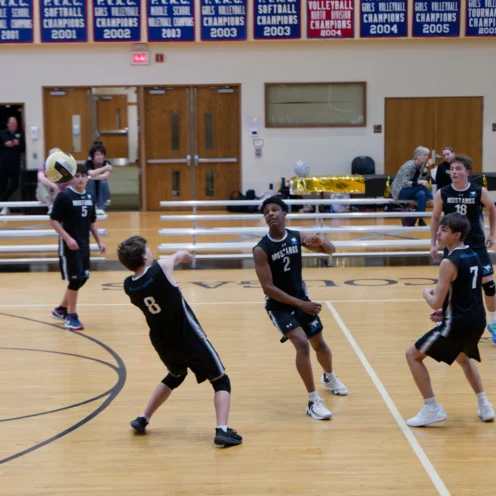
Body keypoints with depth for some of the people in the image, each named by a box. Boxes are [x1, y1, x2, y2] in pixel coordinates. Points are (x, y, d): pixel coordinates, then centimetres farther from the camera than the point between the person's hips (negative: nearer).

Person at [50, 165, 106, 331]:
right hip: (70, 245, -7)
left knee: (83, 278, 12)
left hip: (84, 245, 7)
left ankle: (61, 309, 29)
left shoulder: (88, 197, 8)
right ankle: (71, 316, 6)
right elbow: (54, 220, -13)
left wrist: (99, 241, 12)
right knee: (75, 279, -7)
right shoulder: (64, 196, -12)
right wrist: (67, 238, -22)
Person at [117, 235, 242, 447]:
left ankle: (142, 419, 34)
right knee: (221, 381, 8)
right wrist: (185, 254, 24)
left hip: (162, 342, 6)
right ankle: (222, 430, -10)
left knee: (175, 376, 34)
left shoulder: (128, 285, -10)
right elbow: (180, 255, 4)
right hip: (189, 339, -6)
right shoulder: (161, 268, -21)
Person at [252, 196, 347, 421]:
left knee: (319, 344, 17)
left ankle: (329, 377, 50)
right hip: (279, 305, -5)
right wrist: (300, 304, -27)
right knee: (301, 344, -22)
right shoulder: (261, 249, -21)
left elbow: (330, 251, 0)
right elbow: (268, 288, -22)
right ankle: (313, 401, -13)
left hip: (301, 298, 5)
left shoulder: (297, 237, -9)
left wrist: (320, 241, -24)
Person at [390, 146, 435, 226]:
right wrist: (419, 182, -39)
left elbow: (423, 181, -9)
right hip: (399, 191, -7)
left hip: (410, 192, 7)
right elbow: (404, 183, -28)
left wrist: (427, 168, -17)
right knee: (422, 187, -29)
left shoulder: (422, 166, 1)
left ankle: (421, 220, -22)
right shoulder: (409, 166, -21)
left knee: (421, 194, -27)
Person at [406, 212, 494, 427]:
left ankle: (432, 408, 1)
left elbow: (436, 303, -18)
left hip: (458, 325, -9)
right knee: (463, 357, 37)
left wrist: (427, 293, 4)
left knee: (413, 355, 5)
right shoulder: (474, 256, 8)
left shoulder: (449, 263, -18)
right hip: (477, 321, 9)